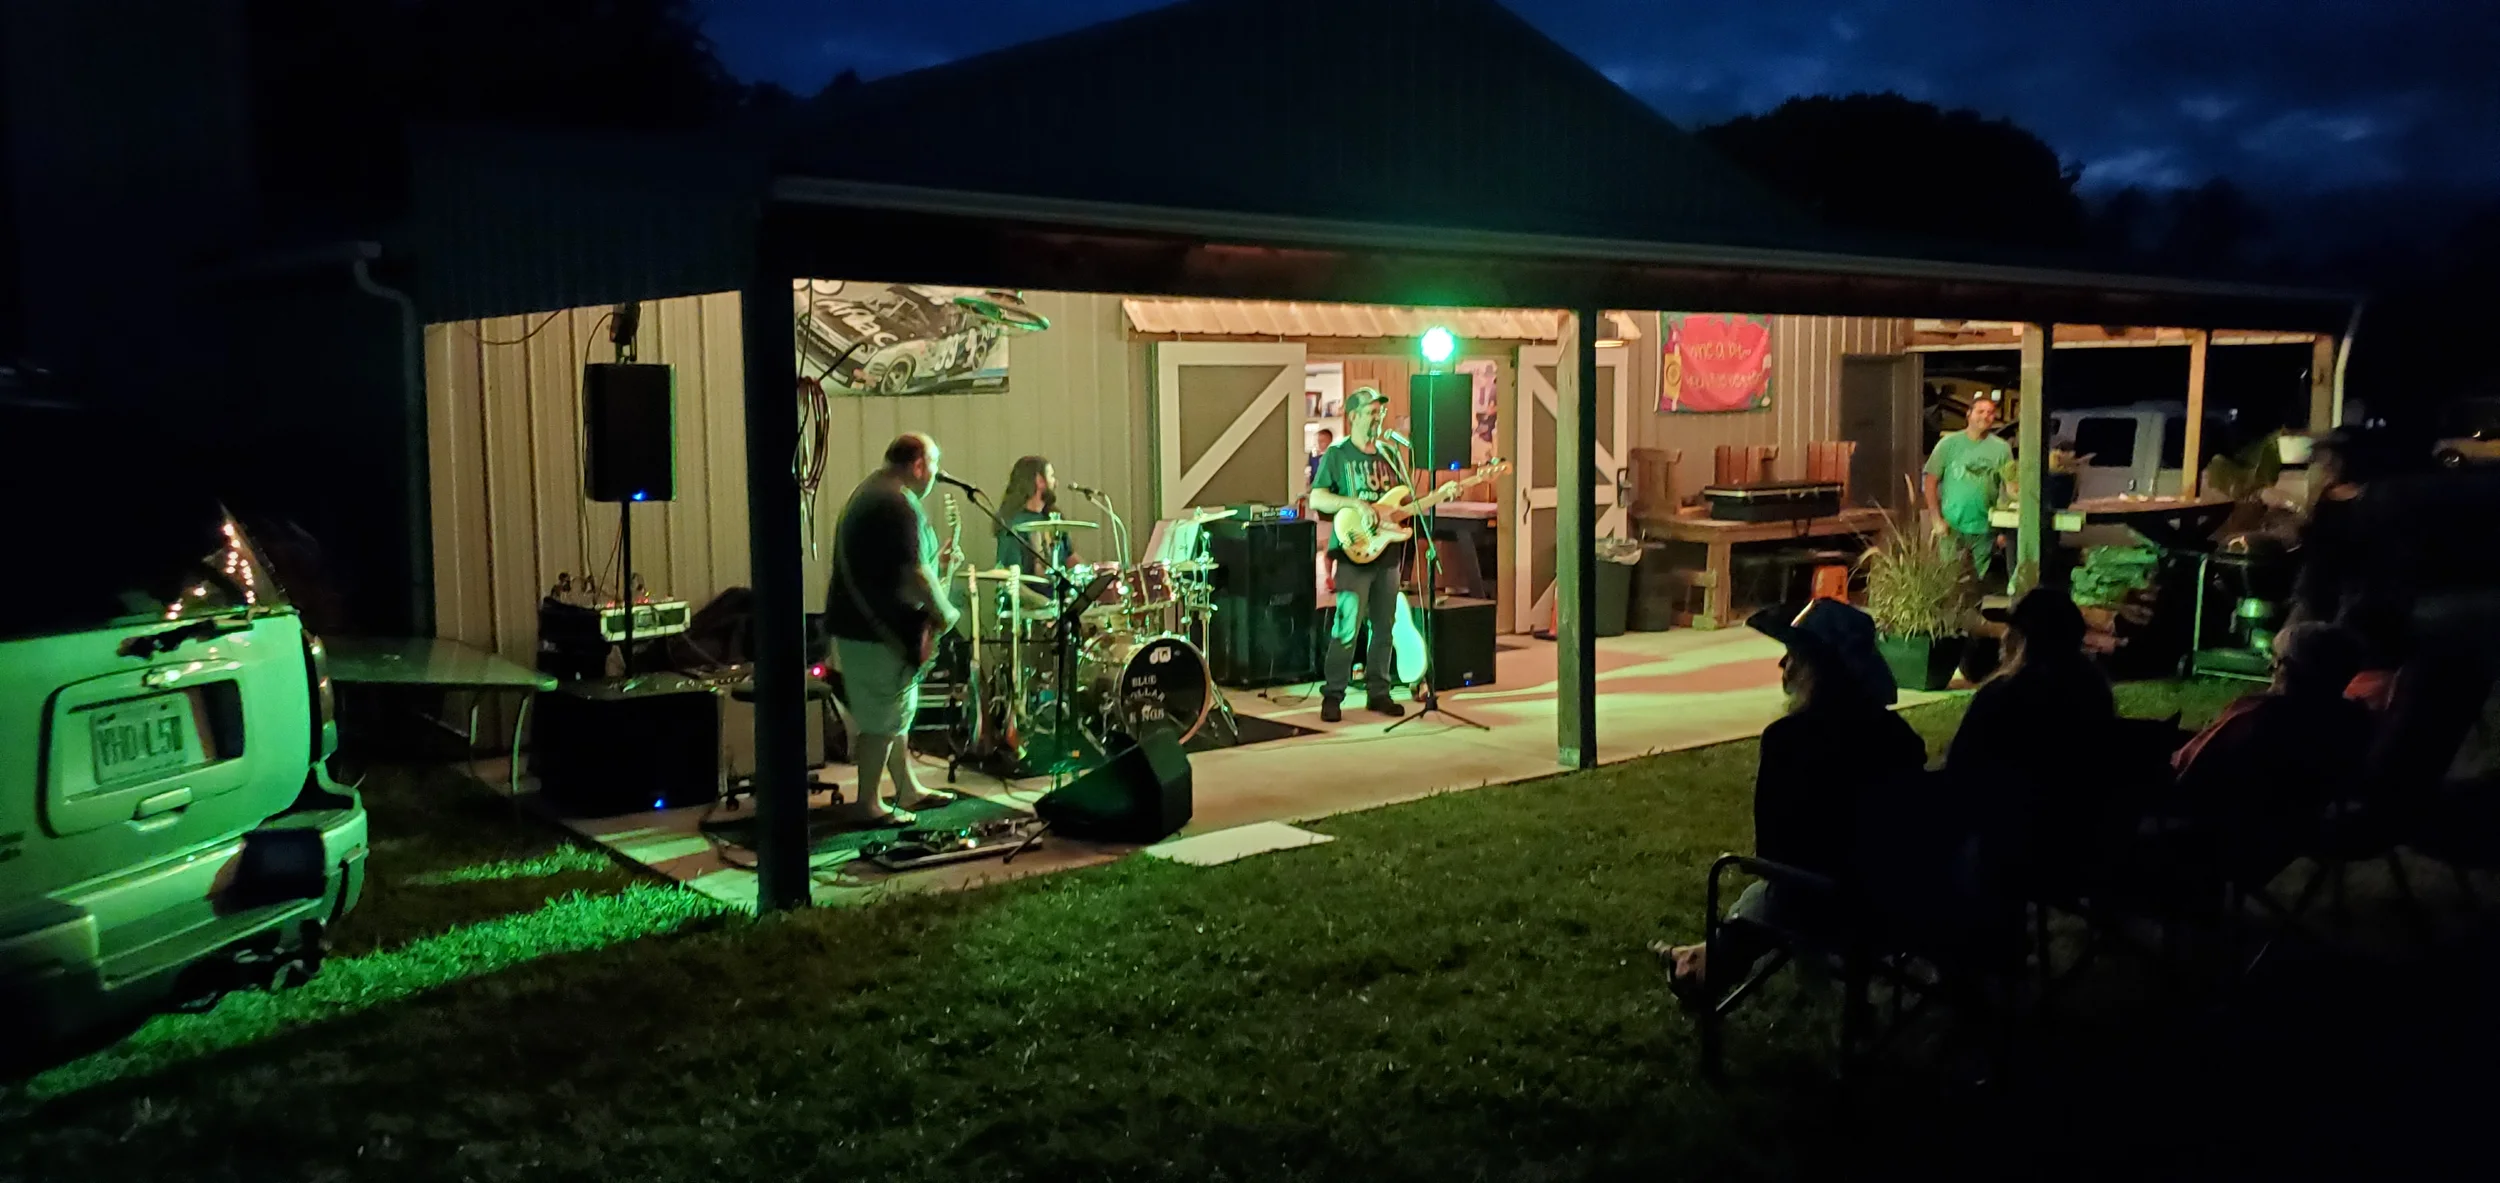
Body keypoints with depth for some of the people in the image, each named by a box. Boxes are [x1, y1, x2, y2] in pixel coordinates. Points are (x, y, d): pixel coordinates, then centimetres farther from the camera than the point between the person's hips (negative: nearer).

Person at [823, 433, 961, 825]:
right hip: (882, 631, -11)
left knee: (895, 713, 19)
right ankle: (866, 804, 4)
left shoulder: (869, 491, 15)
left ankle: (908, 790, 28)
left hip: (860, 622, 11)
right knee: (885, 720, -2)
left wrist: (935, 564, 19)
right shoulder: (899, 504, -19)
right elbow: (912, 574, -25)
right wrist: (945, 612, -11)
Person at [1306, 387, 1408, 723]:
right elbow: (1316, 499, -10)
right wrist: (1357, 503, -21)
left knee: (1385, 626, 9)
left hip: (1388, 552, 6)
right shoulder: (1336, 454, -2)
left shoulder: (1390, 453, 15)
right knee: (1348, 627, -10)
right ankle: (1333, 696, -2)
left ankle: (1378, 691, 19)